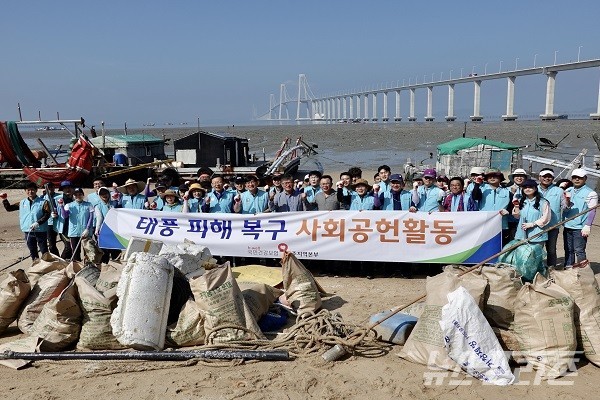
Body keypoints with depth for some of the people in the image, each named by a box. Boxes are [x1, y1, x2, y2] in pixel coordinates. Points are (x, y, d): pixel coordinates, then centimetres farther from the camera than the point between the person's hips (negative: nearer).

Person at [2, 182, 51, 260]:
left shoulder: (43, 202, -6)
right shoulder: (22, 203, 8)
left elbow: (47, 214, -14)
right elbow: (9, 208, 16)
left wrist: (38, 223, -25)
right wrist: (4, 200, 0)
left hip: (40, 231, -5)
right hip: (28, 231, 5)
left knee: (44, 251, 2)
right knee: (32, 251, 14)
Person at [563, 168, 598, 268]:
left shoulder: (590, 193, -4)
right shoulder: (568, 191, 12)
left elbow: (592, 211, -7)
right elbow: (565, 208, 10)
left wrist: (587, 226, -14)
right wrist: (567, 200, -11)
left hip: (580, 228, -6)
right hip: (567, 226, 6)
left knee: (579, 251, -5)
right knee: (568, 250, 12)